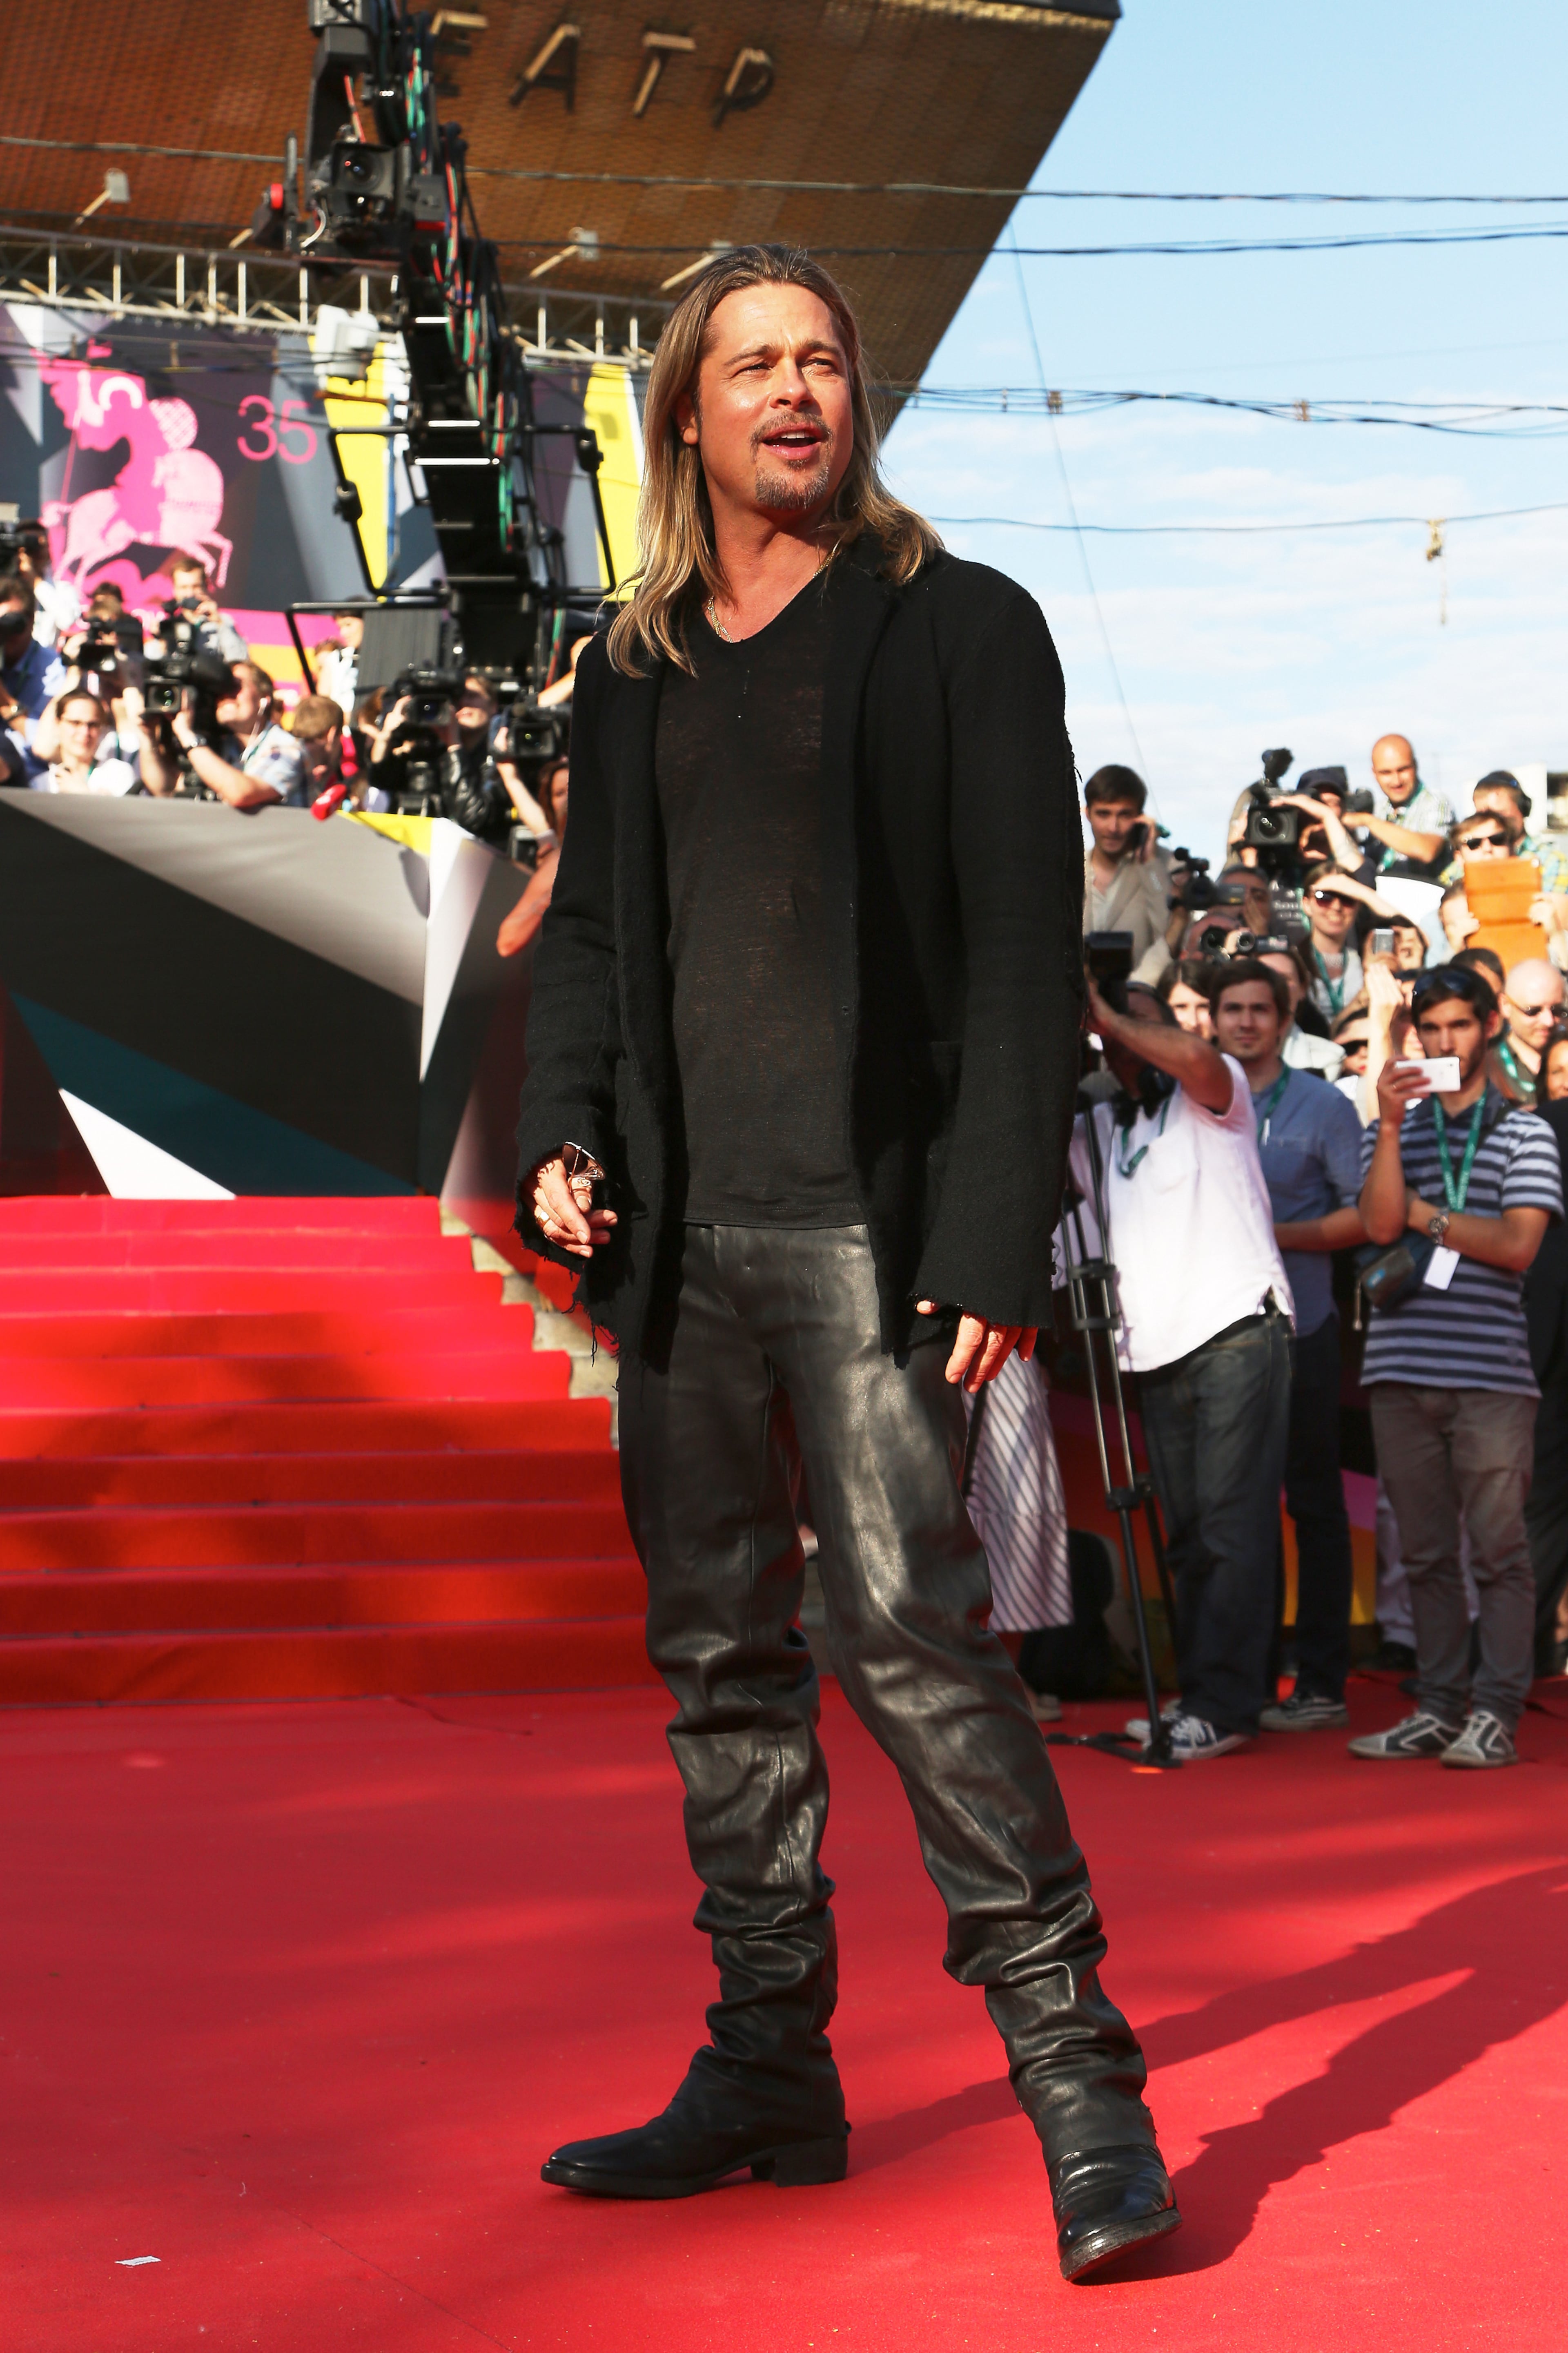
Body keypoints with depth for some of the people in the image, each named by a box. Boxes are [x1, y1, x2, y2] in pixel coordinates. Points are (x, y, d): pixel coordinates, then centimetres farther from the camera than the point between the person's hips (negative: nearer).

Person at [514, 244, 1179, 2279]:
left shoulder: (962, 628, 2)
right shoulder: (630, 676, 16)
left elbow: (1025, 944, -5)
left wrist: (995, 1235, -14)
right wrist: (564, 1136, 2)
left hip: (869, 1227, -5)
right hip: (682, 1236, 6)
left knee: (914, 1631, -13)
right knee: (720, 1654, 9)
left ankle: (1079, 2079, -4)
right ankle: (768, 2074, 19)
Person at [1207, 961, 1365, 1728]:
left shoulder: (1323, 1107, 0)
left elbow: (1367, 1212, -3)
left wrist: (1285, 1235, -15)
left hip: (1298, 1328, -4)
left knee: (1314, 1505, 0)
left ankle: (1322, 1683, 3)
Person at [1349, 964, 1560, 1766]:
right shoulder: (1391, 1130, 16)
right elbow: (1379, 1225, -2)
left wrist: (1425, 1215, -1)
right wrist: (1392, 1123, -10)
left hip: (1490, 1368, -3)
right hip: (1403, 1367, 3)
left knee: (1497, 1545, -5)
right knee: (1425, 1551, 7)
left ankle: (1495, 1713, -2)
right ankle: (1440, 1706, 12)